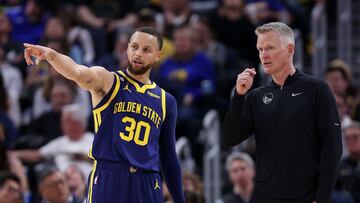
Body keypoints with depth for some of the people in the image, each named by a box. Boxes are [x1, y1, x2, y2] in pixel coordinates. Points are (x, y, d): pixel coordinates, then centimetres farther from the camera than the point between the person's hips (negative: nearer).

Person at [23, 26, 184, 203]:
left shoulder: (166, 101, 14)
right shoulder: (107, 81, 3)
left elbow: (168, 157, 18)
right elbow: (78, 73, -20)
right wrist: (51, 54, -42)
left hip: (148, 187, 4)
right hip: (108, 180, -3)